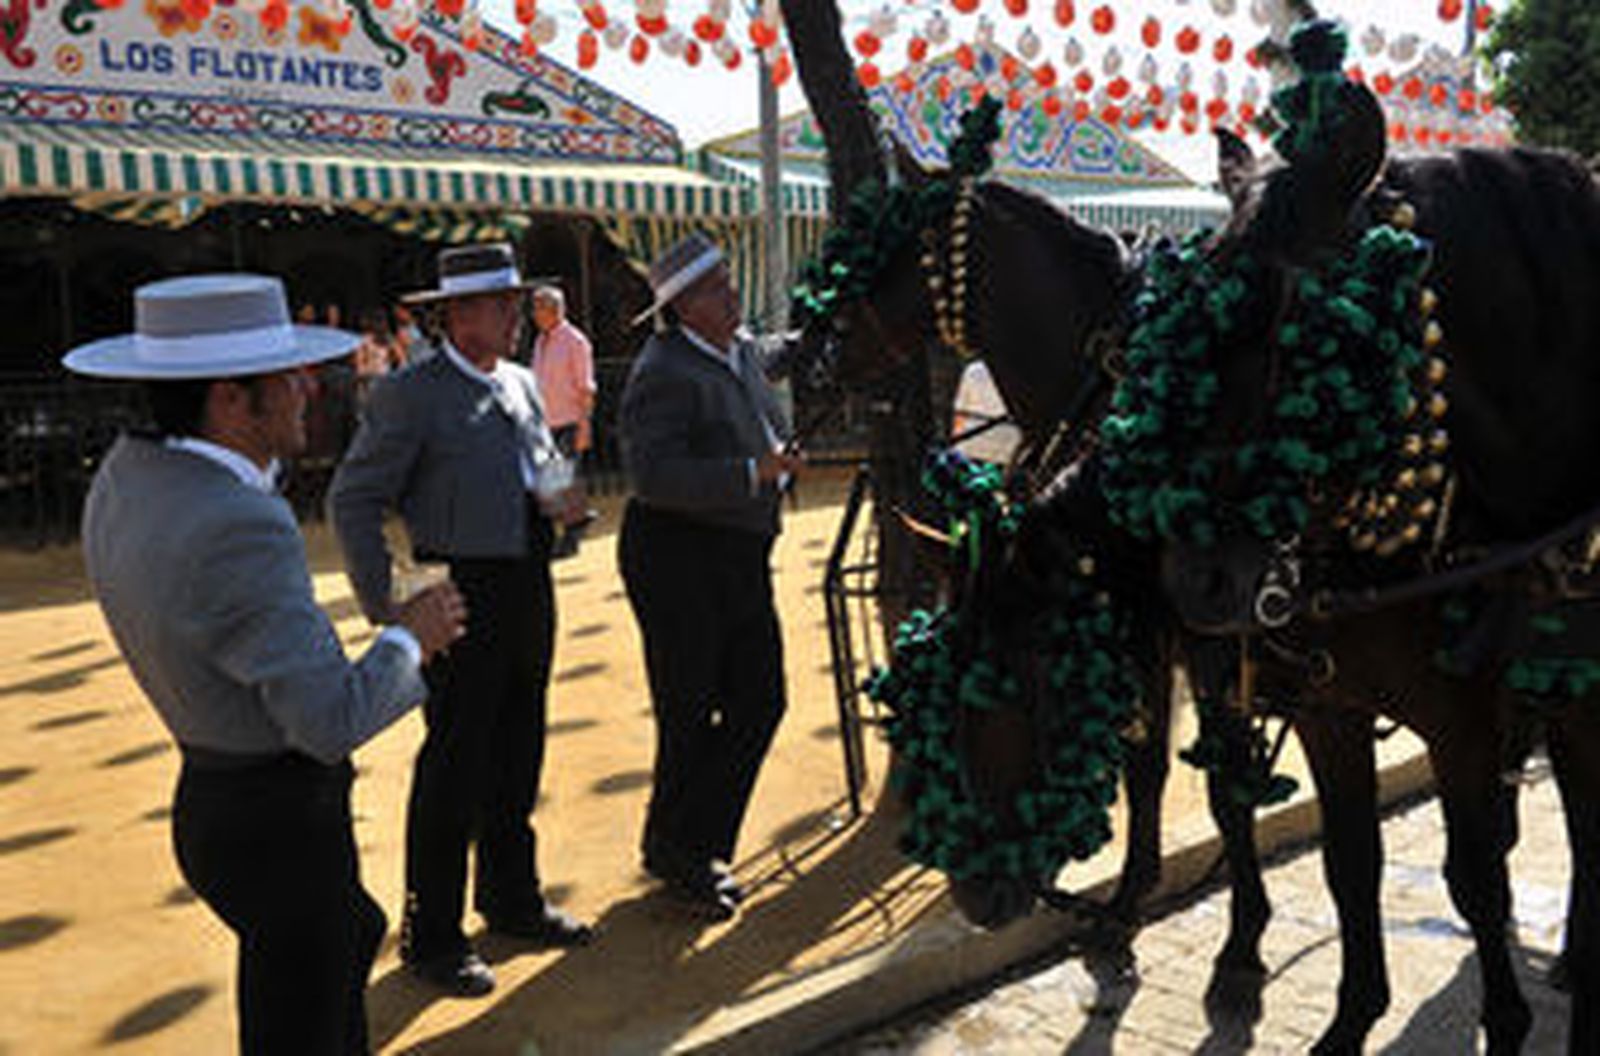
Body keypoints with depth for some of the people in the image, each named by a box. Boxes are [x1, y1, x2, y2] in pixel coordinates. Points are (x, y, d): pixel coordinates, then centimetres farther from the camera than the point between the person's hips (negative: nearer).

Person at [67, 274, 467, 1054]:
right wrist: (409, 638, -13)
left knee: (355, 933, 32)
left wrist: (266, 459, 12)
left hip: (215, 798, 9)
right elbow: (332, 722, -30)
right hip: (278, 827, -9)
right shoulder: (236, 528, -30)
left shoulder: (126, 473, -2)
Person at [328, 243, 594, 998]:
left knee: (518, 756, 17)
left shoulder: (522, 384, 12)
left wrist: (558, 499, 1)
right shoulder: (409, 394, -11)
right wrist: (385, 605, -16)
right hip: (461, 596, -7)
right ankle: (431, 936, 13)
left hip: (528, 589, 8)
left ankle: (512, 900, 34)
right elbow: (353, 501, -11)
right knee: (453, 767, 0)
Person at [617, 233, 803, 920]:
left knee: (759, 700, 11)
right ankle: (675, 856, 22)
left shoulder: (742, 355, 12)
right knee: (689, 716, 2)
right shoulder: (664, 372, -17)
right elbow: (653, 474, -28)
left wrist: (777, 462, 13)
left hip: (741, 558, 9)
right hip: (679, 560, -9)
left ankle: (698, 844, 27)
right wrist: (751, 474, -29)